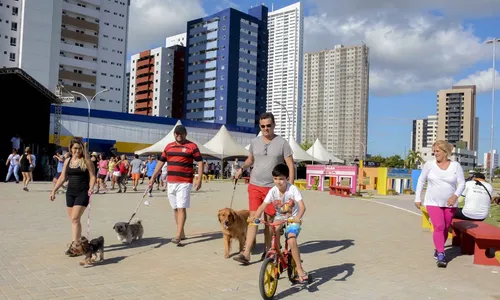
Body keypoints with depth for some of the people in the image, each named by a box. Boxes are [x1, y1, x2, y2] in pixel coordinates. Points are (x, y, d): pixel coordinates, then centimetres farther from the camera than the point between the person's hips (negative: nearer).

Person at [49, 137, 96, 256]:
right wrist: (54, 190, 10)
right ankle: (78, 242, 20)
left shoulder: (87, 161, -5)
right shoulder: (67, 161, 10)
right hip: (70, 192, 6)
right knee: (74, 220, 10)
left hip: (82, 193, -6)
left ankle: (74, 246, -11)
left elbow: (92, 177, -7)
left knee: (75, 219, -13)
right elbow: (62, 178, 14)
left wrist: (91, 188, -23)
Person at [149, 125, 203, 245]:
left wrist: (199, 179, -12)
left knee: (181, 208, -10)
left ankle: (178, 235, -12)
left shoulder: (192, 146, -2)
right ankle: (182, 233, 20)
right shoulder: (168, 147, 13)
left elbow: (200, 162, -4)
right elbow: (161, 162, 16)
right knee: (175, 209, 10)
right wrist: (153, 177, 12)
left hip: (184, 182, -6)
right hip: (171, 182, 6)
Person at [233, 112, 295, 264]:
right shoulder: (255, 142, 7)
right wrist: (242, 167, 0)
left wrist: (290, 187, -11)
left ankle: (267, 250, 24)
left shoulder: (282, 143, -3)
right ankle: (246, 253, -5)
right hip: (254, 186, 2)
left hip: (273, 188, -2)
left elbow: (291, 166, -3)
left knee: (269, 219, 8)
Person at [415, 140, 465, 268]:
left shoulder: (456, 166, -4)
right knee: (439, 227, -14)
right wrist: (417, 198, 2)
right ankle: (441, 256, -11)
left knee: (445, 228, 10)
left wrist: (455, 195, -21)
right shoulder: (429, 164, -5)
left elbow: (462, 183, -3)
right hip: (433, 203, -2)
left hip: (450, 204, 2)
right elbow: (421, 181, 3)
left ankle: (438, 250, 30)